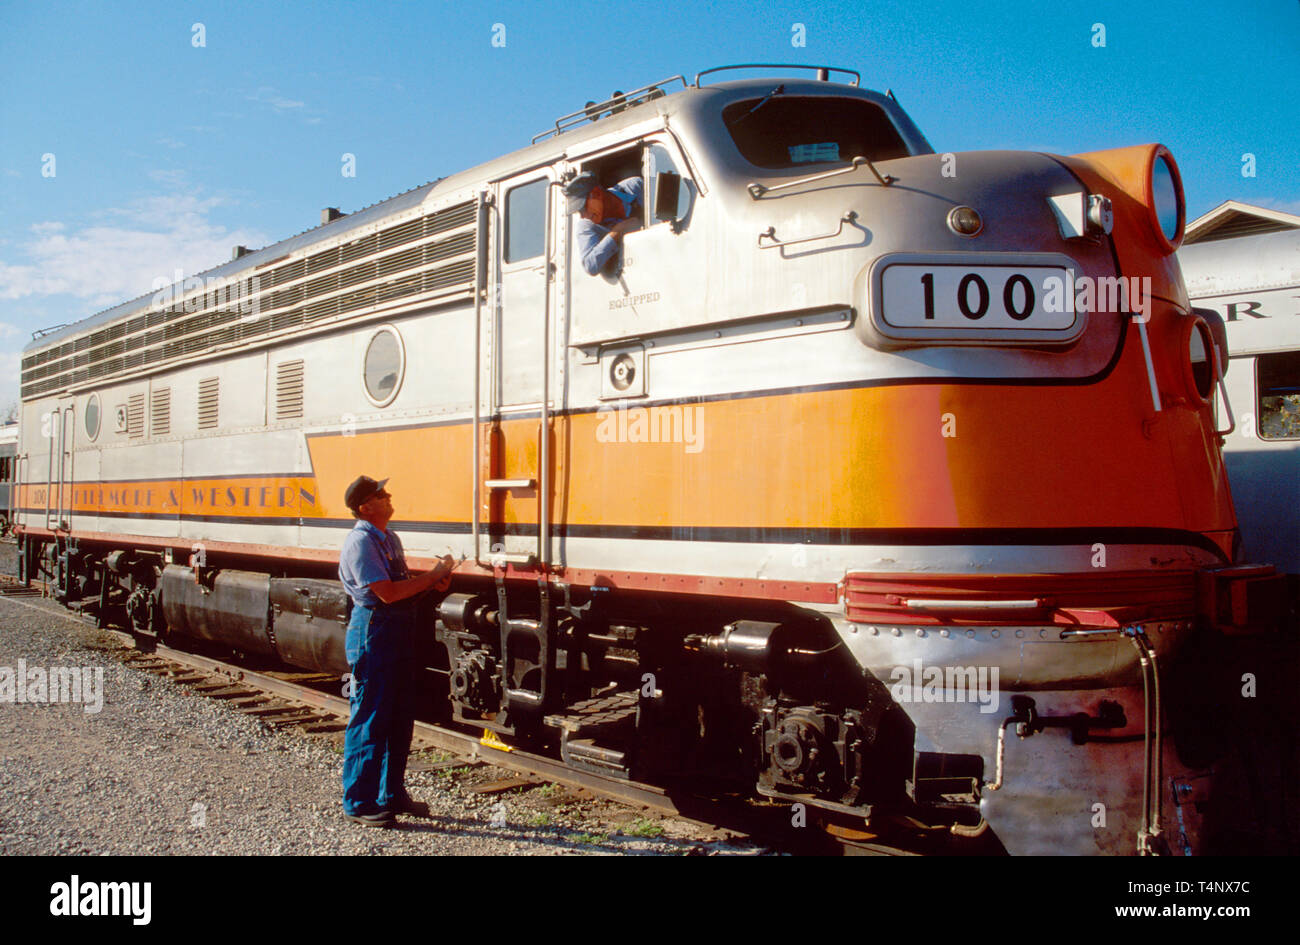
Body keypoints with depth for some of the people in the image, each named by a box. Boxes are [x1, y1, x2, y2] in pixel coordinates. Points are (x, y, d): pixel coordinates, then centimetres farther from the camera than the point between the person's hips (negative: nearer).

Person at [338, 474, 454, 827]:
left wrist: (434, 581, 0)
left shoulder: (390, 540, 14)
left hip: (398, 633, 9)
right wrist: (432, 577, -15)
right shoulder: (360, 543, -16)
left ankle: (392, 794, 27)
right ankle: (358, 803, 9)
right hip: (373, 635, -9)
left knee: (400, 718, 14)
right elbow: (387, 593, -22)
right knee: (370, 719, -2)